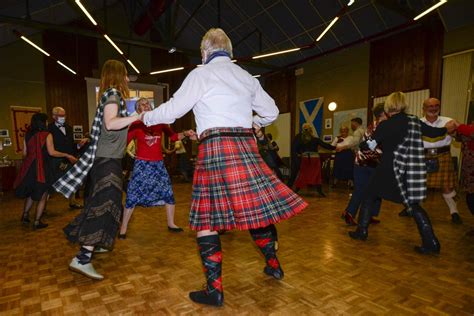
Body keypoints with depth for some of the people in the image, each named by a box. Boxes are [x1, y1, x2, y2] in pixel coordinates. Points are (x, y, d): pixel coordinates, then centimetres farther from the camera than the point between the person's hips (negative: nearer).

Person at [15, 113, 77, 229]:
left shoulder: (27, 135, 7)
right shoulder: (47, 135, -8)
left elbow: (24, 153, 11)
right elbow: (51, 152, -15)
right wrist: (67, 156, -7)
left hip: (29, 167, 6)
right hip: (41, 168, -6)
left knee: (30, 192, 25)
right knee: (42, 196, 5)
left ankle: (25, 215, 26)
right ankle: (37, 222, 7)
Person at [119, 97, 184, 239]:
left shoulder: (160, 122, 5)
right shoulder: (136, 124, -3)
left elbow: (173, 136, 7)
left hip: (158, 163, 3)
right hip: (142, 164, -3)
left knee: (168, 193, 5)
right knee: (132, 196, -2)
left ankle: (171, 224, 21)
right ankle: (123, 228, 13)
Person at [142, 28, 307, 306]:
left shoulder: (201, 74, 3)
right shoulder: (246, 76, 17)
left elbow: (172, 110, 3)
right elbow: (272, 112, 20)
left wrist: (147, 117, 21)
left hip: (216, 148, -5)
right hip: (246, 145, 6)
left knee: (205, 218, 2)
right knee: (256, 206, 15)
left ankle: (215, 290, 7)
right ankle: (273, 264, 31)